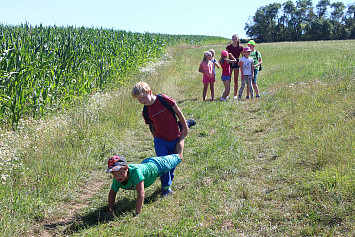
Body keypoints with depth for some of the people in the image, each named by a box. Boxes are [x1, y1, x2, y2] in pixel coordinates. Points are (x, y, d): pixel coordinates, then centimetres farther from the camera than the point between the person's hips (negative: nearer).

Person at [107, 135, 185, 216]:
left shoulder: (135, 171, -49)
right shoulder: (117, 180, -30)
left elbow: (141, 193, -52)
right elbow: (112, 193, -12)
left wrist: (137, 214, -50)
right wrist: (110, 209, -21)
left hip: (157, 166, -5)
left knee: (178, 157, 23)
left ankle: (182, 135, 44)